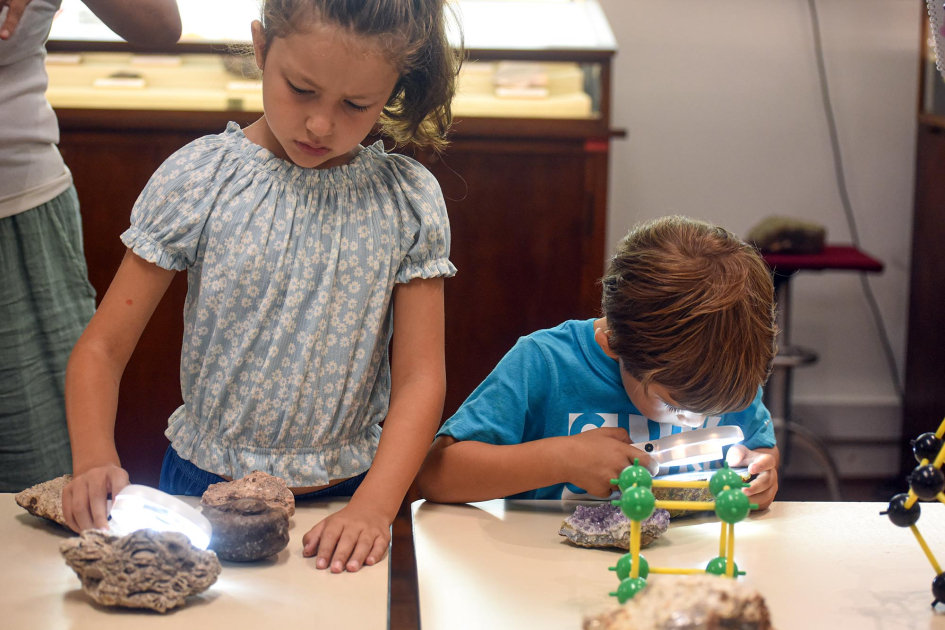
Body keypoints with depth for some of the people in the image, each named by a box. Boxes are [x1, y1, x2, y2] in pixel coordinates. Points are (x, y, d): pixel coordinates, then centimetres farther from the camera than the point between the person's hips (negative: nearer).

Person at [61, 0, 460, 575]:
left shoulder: (409, 200, -3)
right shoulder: (195, 181, -5)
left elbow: (419, 376, -3)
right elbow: (102, 348, -2)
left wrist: (374, 506, -18)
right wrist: (94, 459, -21)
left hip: (346, 500, 3)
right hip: (202, 485, -2)